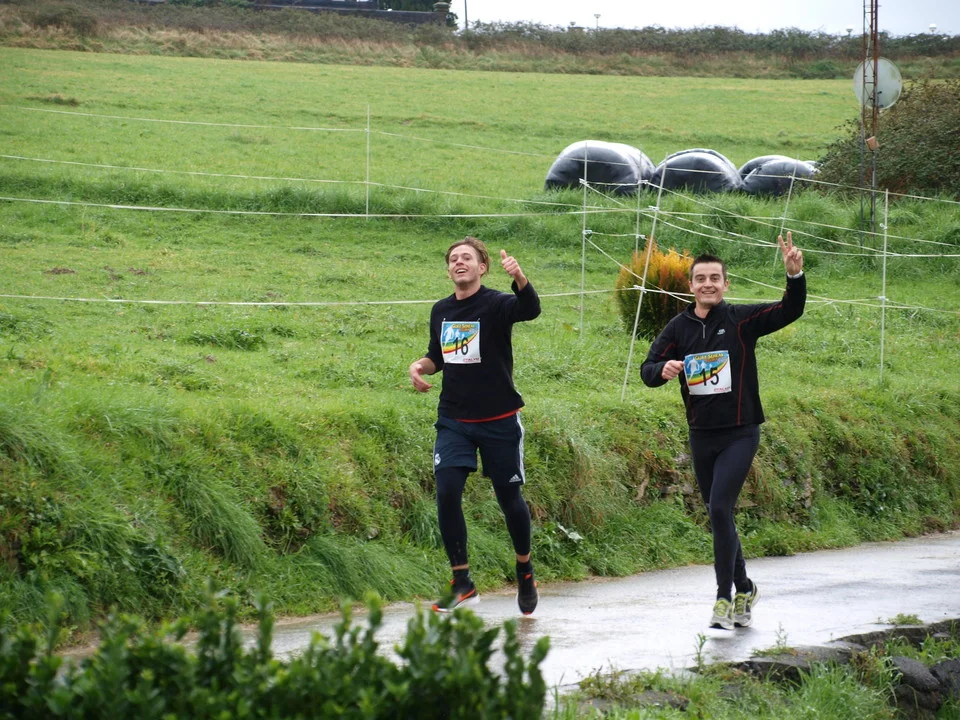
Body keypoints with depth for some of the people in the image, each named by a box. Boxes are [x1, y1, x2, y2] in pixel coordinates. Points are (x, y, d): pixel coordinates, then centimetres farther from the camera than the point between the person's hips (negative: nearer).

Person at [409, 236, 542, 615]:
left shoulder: (496, 304, -10)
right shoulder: (441, 311, 7)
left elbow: (530, 309, -33)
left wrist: (519, 278, -54)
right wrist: (419, 366, -1)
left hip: (499, 420, -4)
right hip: (454, 421, 4)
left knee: (509, 497, 5)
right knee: (446, 492, -11)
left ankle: (525, 571, 31)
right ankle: (461, 583, -3)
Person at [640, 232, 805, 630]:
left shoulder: (741, 319, -5)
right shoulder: (678, 328, 4)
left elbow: (789, 312, -14)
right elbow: (647, 369, 2)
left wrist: (795, 276, -32)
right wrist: (663, 369, -22)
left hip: (739, 434, -5)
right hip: (701, 436, 5)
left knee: (720, 508, -18)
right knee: (718, 516, 12)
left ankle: (725, 597, -11)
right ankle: (744, 587, 31)